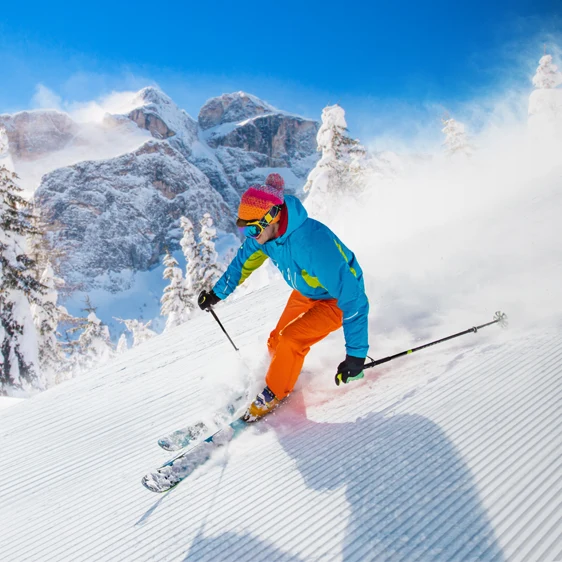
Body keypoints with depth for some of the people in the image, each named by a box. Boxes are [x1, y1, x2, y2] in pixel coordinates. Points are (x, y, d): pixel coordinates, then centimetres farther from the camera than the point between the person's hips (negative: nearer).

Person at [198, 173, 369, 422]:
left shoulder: (313, 243, -42)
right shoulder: (264, 231, -19)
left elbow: (353, 299, -38)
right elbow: (245, 260, 5)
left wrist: (356, 354, -39)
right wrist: (217, 292, 14)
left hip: (336, 298, -7)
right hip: (305, 293, 7)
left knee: (290, 340, -20)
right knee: (276, 341, 7)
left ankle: (273, 395, 4)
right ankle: (284, 379, 37)